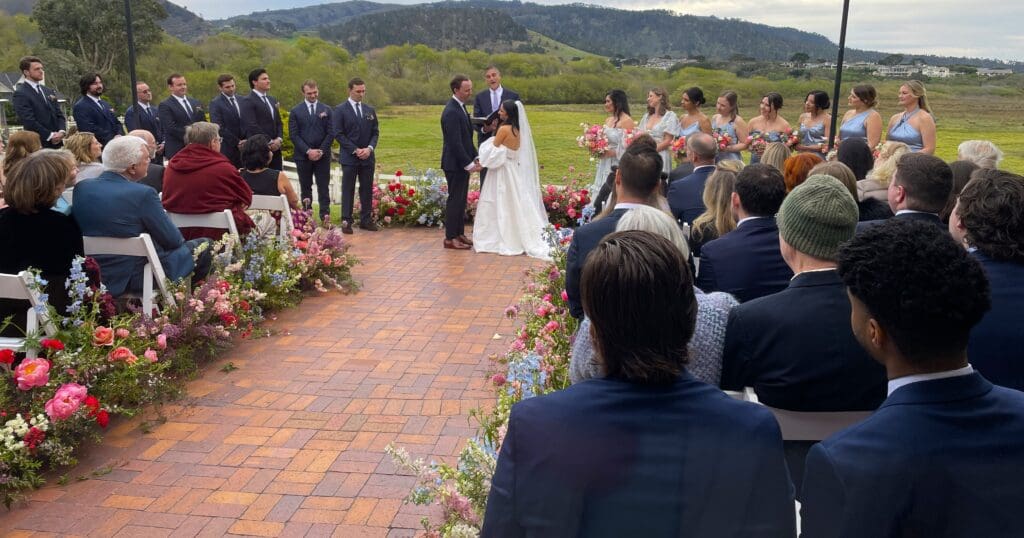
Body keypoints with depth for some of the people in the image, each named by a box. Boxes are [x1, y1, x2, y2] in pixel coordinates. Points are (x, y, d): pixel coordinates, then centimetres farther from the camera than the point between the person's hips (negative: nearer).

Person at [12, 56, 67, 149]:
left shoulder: (49, 92, 17)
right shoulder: (20, 94, -5)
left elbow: (59, 114, 16)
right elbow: (28, 120, -13)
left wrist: (61, 131, -3)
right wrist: (50, 135, -14)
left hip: (56, 143, 7)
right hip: (38, 145, -6)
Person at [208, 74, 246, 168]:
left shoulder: (242, 100, 12)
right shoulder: (215, 103, -3)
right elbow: (219, 128, -11)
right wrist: (237, 142, -13)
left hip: (245, 146, 5)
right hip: (227, 148, -4)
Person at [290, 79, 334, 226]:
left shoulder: (326, 110, 7)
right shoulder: (295, 111, 4)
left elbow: (330, 133, 2)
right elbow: (293, 135, -2)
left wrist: (321, 151, -9)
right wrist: (308, 151, -12)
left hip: (322, 156, 1)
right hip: (303, 156, 0)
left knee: (324, 188, 0)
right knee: (306, 189, 5)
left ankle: (325, 217, 1)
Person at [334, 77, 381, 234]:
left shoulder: (370, 110, 12)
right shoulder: (340, 110, -2)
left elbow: (375, 132, 11)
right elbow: (338, 134, -7)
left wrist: (369, 148, -7)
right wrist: (355, 150, -14)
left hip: (367, 157, 4)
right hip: (349, 157, -4)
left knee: (367, 189, 6)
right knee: (348, 190, -1)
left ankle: (366, 219, 14)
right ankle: (346, 221, 4)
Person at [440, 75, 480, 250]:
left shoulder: (460, 107, 12)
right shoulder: (451, 112, -20)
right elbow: (455, 143, -23)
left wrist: (475, 158, 11)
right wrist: (469, 164, -20)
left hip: (463, 163, 9)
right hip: (455, 164, -9)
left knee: (461, 200, 14)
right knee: (455, 199, -3)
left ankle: (459, 234, 23)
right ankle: (450, 238, 5)